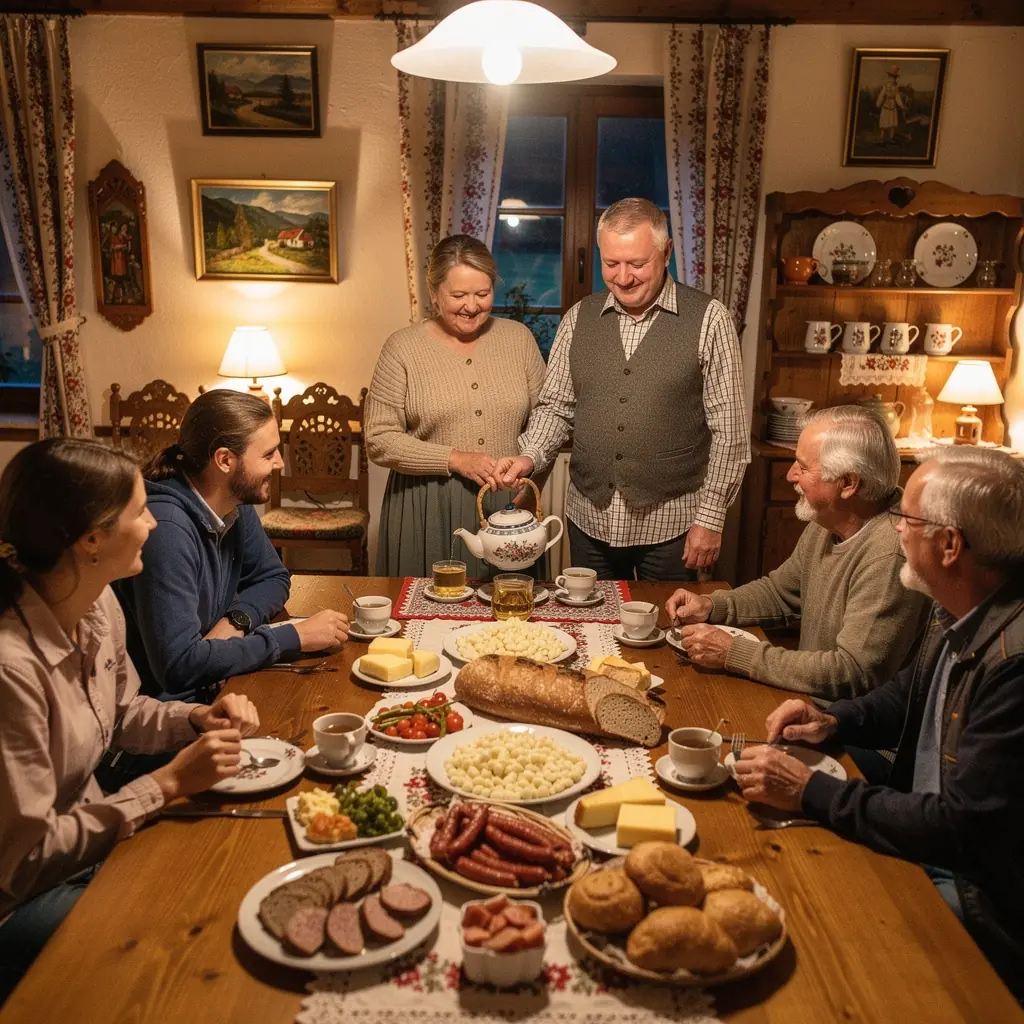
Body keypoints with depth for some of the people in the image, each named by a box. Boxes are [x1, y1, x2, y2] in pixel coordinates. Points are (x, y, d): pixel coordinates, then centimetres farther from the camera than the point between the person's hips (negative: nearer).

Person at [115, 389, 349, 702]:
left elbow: (273, 578, 12)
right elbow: (178, 664, -31)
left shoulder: (237, 504, -1)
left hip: (210, 688, 8)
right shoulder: (166, 527, -27)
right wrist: (295, 637, -25)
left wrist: (236, 621, -10)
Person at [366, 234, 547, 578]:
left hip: (508, 506, 2)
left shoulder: (518, 338, 6)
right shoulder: (403, 347, -2)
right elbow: (379, 440, -6)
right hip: (428, 512, -2)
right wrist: (455, 460, -14)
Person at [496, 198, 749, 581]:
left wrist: (710, 518, -8)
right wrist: (529, 456, -9)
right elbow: (556, 407, 10)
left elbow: (728, 430, -6)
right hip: (588, 519, 3)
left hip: (670, 523, -3)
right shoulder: (579, 318, 5)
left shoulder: (707, 319, -6)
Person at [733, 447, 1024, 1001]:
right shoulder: (956, 613, -3)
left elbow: (960, 830, -27)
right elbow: (907, 694, 17)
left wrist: (811, 792, -22)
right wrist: (833, 720, -1)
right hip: (923, 849, 7)